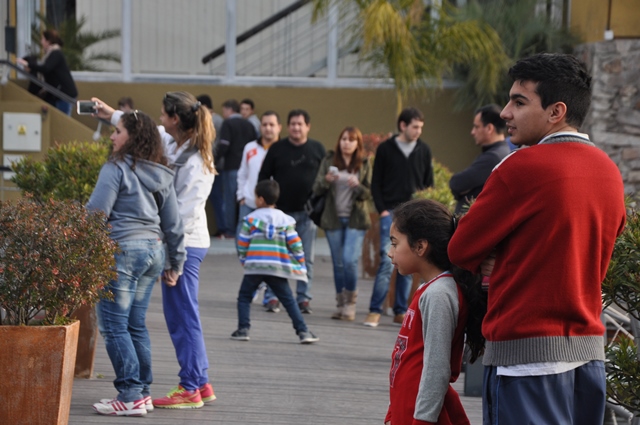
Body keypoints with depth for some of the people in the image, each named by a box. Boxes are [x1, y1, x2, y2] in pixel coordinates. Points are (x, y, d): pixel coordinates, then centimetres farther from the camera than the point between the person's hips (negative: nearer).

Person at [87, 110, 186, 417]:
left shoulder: (117, 168, -8)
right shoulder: (162, 175, 14)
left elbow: (97, 212, -15)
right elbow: (173, 223, 16)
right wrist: (175, 263, 22)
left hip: (123, 249, -8)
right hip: (153, 250, 8)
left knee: (114, 325, -3)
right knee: (136, 325, 16)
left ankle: (131, 396, -7)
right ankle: (142, 391, 18)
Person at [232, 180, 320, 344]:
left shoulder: (251, 219, 3)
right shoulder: (285, 220, 7)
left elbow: (242, 244, 3)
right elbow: (295, 244, 3)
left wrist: (243, 260, 17)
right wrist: (300, 263, 13)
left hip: (254, 267, -2)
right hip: (278, 268, 2)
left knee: (244, 297, 13)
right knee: (289, 300, 5)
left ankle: (243, 329, 3)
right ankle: (303, 331, -1)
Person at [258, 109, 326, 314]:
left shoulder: (318, 149, 4)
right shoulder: (277, 149, 3)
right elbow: (263, 177, 5)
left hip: (308, 212, 0)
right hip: (282, 211, 0)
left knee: (306, 258, 1)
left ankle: (303, 298, 6)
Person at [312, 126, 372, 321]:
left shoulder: (364, 164, 2)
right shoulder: (329, 160, 4)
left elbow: (369, 194, 1)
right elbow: (316, 189, 1)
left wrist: (358, 186, -19)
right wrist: (326, 180, -19)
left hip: (356, 219, -2)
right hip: (333, 218, 2)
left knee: (350, 259, -15)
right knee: (338, 263, 6)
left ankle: (350, 303, -1)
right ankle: (341, 304, 16)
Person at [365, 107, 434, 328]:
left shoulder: (424, 150, 8)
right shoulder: (385, 149, 1)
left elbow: (428, 183, 13)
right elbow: (376, 183, 4)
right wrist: (382, 209, -6)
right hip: (391, 213, -3)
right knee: (387, 261, -12)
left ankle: (400, 311, 11)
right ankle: (375, 310, -6)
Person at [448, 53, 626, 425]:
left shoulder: (523, 166, -13)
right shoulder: (609, 171, 10)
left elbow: (461, 250, -6)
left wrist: (487, 263, 15)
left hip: (528, 352, -7)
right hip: (589, 352, 8)